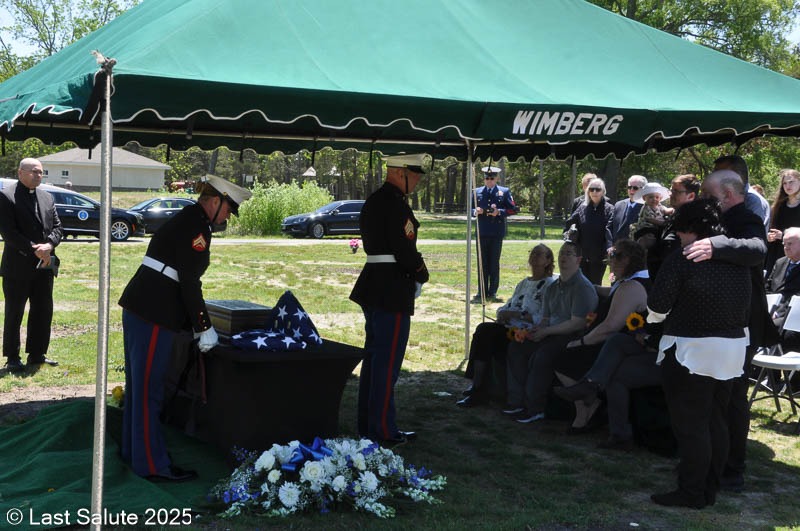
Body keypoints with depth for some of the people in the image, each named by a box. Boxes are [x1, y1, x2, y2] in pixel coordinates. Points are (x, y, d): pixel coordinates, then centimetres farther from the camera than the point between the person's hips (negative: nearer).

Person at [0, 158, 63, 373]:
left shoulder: (47, 198, 13)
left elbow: (57, 226, 10)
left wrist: (49, 245, -11)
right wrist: (34, 249, -19)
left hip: (45, 265, 6)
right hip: (18, 266, -6)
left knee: (43, 311, 10)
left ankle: (37, 354, 21)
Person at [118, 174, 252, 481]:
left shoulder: (185, 220, 19)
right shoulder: (196, 226, -13)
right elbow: (189, 282, -18)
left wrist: (197, 325, 22)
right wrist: (204, 328, -11)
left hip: (138, 307, 10)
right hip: (153, 316, -10)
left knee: (139, 385, 18)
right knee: (149, 389, -4)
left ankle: (134, 450, 31)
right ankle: (152, 465, 4)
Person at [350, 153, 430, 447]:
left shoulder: (372, 201, 15)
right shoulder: (396, 204, -16)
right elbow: (403, 248, -21)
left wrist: (413, 270, 12)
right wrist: (421, 272, -3)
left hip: (373, 282, 10)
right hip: (393, 288, -10)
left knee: (373, 355, 15)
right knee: (388, 359, -4)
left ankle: (367, 423, 23)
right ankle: (383, 429, 2)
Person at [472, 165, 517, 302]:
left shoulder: (504, 192, 5)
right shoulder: (477, 192, 11)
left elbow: (512, 209, 2)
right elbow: (470, 209, 13)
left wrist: (499, 212, -13)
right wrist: (476, 211, -9)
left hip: (497, 233, -2)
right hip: (481, 233, 2)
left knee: (494, 264, 3)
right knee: (482, 264, 4)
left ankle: (492, 293, 10)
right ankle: (482, 292, 10)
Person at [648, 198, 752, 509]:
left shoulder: (681, 261, -15)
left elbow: (657, 308, -12)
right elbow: (744, 307, 13)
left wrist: (655, 318, 9)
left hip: (692, 353, -7)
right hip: (732, 351, 7)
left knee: (690, 425, 1)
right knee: (716, 423, 14)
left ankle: (691, 493, 7)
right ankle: (710, 489, 23)